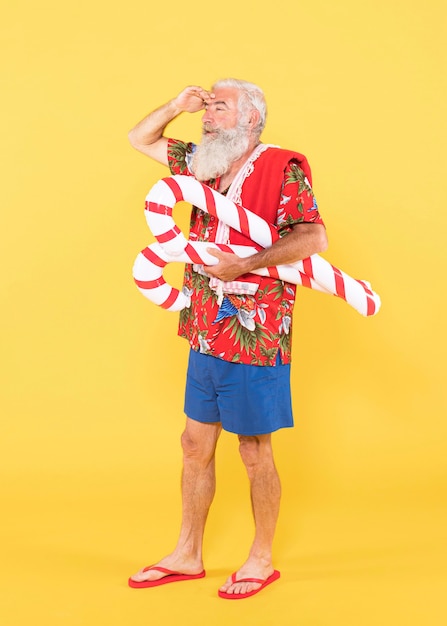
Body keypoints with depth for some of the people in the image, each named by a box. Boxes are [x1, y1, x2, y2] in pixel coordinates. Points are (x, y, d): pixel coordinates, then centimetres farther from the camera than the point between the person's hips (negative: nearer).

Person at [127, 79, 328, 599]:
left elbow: (314, 238, -20)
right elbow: (140, 139, 22)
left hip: (255, 338, -7)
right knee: (196, 444, 14)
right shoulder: (204, 163, 11)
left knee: (254, 452, 6)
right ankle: (187, 555, 29)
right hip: (205, 335, 7)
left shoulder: (283, 167, -9)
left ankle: (261, 560, 24)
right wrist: (179, 105, 5)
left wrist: (243, 264, -26)